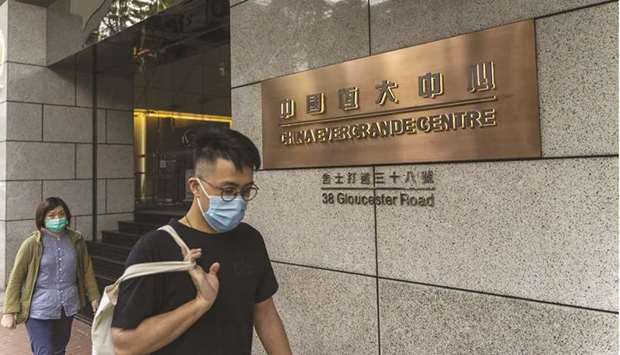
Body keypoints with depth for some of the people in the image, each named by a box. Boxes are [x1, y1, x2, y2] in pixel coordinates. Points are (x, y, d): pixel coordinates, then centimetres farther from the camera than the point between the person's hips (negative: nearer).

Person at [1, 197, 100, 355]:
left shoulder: (76, 240, 0)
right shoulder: (32, 244, -10)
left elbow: (87, 270, 9)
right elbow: (15, 278, -6)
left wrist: (94, 297, 11)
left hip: (68, 307, 4)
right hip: (40, 310, -4)